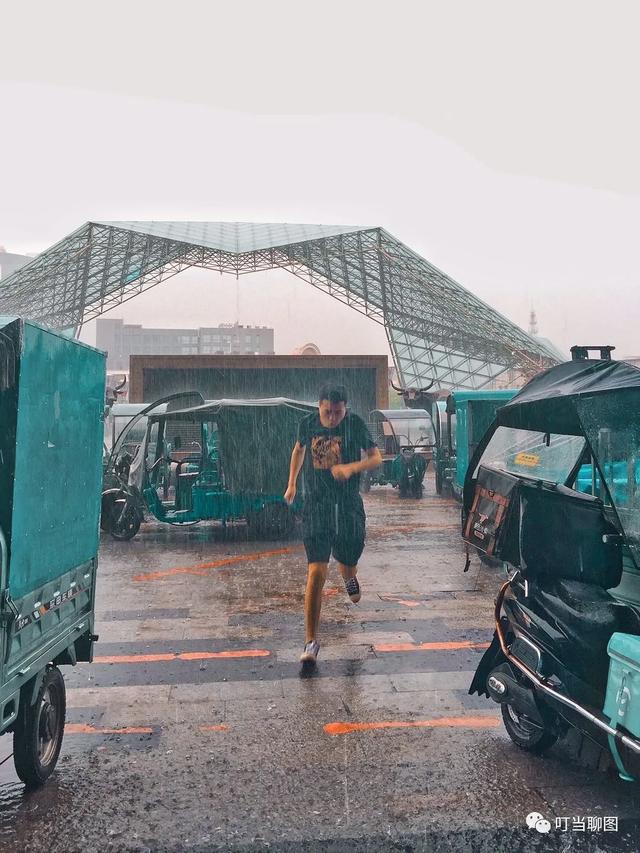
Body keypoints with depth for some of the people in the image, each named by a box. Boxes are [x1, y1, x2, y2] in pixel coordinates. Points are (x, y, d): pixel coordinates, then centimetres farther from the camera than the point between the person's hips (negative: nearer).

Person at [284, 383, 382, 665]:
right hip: (316, 506, -1)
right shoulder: (308, 423, -2)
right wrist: (291, 483, 22)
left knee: (348, 564, 16)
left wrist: (351, 467, -24)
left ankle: (349, 578, 58)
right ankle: (311, 641, -3)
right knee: (317, 572, -12)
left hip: (349, 506, 1)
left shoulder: (356, 424, -6)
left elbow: (376, 458, -6)